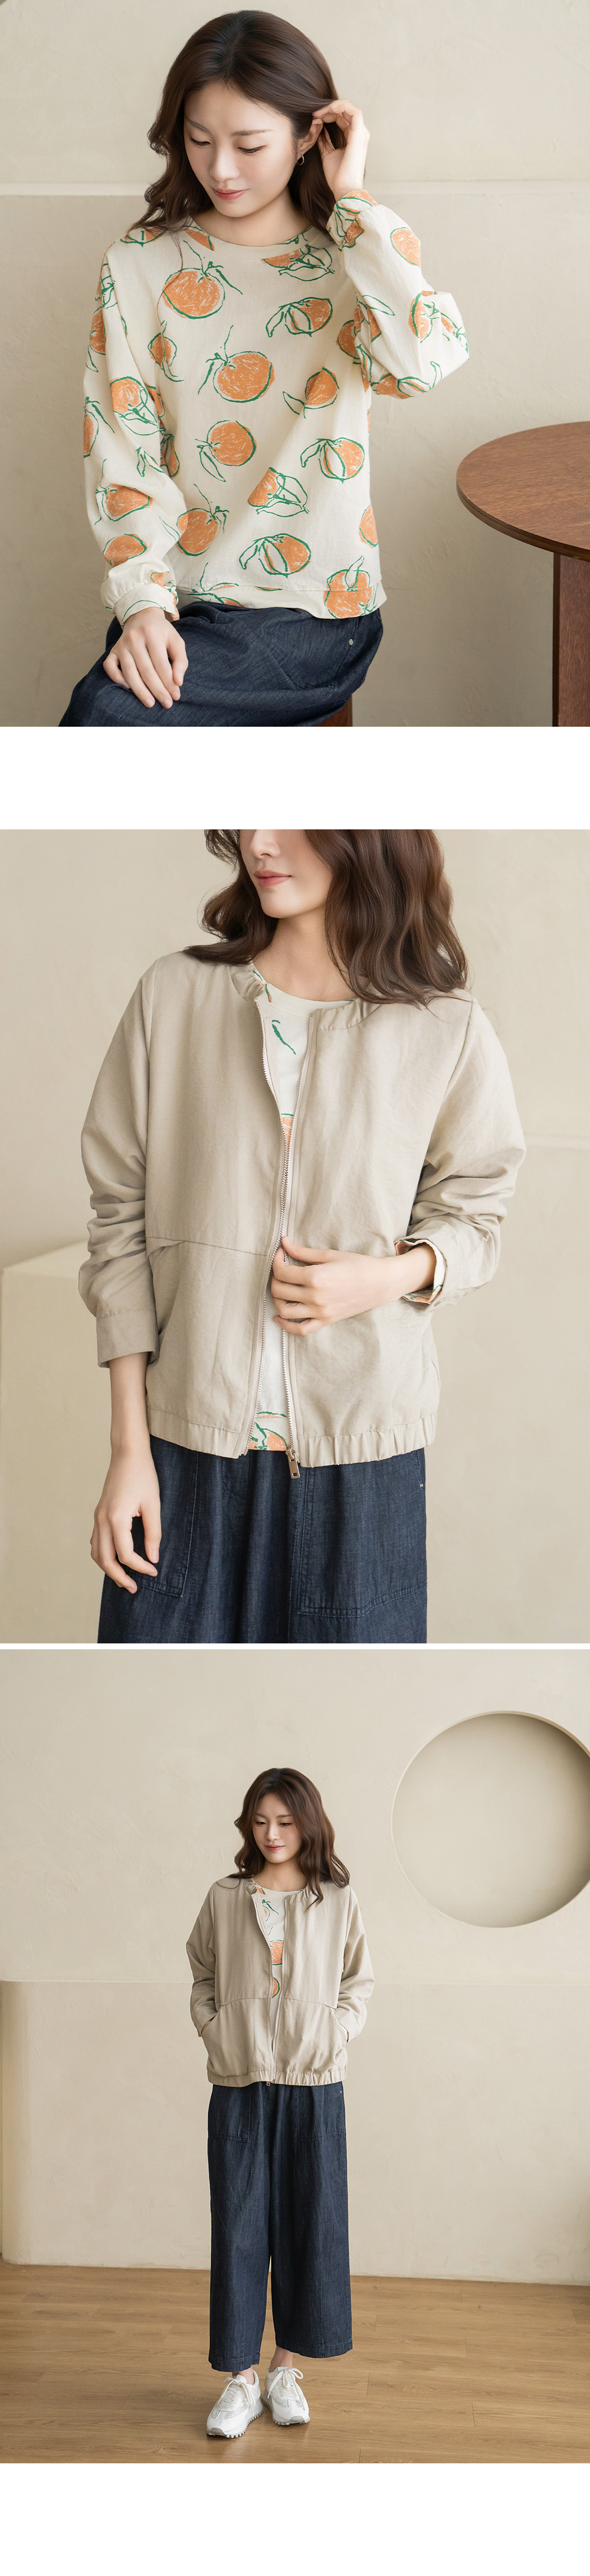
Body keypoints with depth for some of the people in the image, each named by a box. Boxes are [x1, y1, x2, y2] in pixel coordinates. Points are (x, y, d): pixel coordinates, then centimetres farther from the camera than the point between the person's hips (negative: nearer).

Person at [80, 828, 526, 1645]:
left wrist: (387, 1276, -13)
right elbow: (121, 1225, 1)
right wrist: (129, 1449, -2)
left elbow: (472, 1218, 11)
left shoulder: (448, 1034, -2)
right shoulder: (175, 997, -1)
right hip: (188, 1438, 0)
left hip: (359, 1454, 0)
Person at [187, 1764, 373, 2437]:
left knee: (309, 2224, 4)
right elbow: (202, 1977, 14)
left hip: (313, 2085, 0)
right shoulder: (225, 1900, 5)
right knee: (239, 2225, -2)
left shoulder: (337, 1902, 4)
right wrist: (212, 2027, -1)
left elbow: (359, 1984, 10)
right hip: (239, 2084, 0)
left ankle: (285, 2370, 17)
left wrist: (333, 2032, -5)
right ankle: (241, 2377, 5)